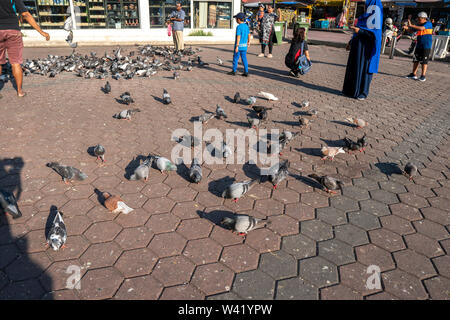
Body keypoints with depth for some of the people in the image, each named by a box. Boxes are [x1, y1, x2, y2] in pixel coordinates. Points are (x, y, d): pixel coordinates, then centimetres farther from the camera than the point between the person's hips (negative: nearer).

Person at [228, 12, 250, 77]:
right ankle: (246, 72, 9)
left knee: (235, 58, 5)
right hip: (244, 45, 7)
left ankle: (234, 71, 12)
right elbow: (249, 35, 15)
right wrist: (248, 42, 29)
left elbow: (238, 37, -18)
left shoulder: (239, 27, -14)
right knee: (244, 59, 9)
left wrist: (237, 46, -18)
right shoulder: (246, 26, 7)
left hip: (239, 45, -7)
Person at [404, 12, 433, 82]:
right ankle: (414, 74, 14)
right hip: (419, 45, 7)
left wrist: (411, 25, -27)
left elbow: (421, 28, -26)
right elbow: (411, 29, 8)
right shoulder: (419, 25, 12)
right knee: (415, 60, 7)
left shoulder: (428, 24, -10)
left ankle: (423, 76, -2)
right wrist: (406, 27, -14)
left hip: (426, 46, -7)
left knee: (424, 61, -6)